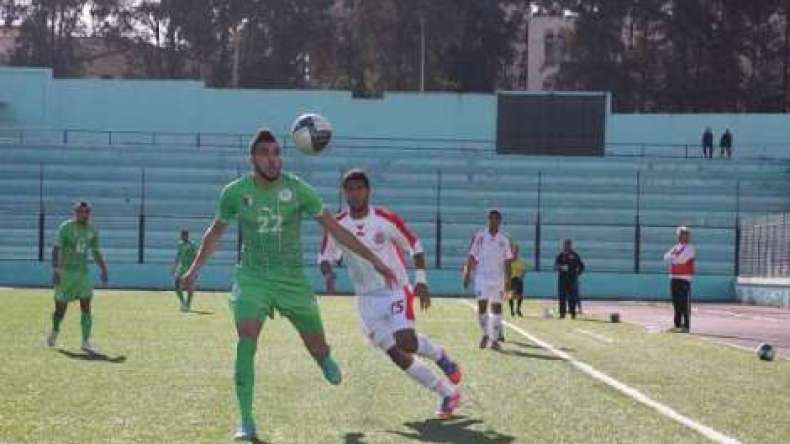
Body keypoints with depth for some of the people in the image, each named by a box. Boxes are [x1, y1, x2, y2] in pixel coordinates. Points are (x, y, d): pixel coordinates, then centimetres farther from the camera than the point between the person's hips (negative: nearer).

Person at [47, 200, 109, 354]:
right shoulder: (66, 227, -10)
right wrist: (55, 270, -25)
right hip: (65, 272, -4)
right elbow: (56, 249, -15)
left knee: (86, 307, -8)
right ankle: (55, 331, 35)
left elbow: (96, 252, 16)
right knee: (61, 308, 5)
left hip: (83, 272, 4)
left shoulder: (92, 230, 5)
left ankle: (86, 342, -5)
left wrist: (103, 270, 10)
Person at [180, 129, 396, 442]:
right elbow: (216, 231, 13)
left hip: (292, 278, 0)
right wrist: (194, 269, 16)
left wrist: (374, 260, -6)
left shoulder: (297, 189, -9)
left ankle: (324, 359, 47)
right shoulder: (235, 192, -6)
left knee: (317, 348, 4)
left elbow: (333, 227, -4)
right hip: (252, 277, 0)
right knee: (246, 341, -21)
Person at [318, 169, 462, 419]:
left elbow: (414, 246, -1)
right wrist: (328, 274, -13)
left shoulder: (386, 220, -11)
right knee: (398, 356, -4)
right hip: (367, 300, 3)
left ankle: (439, 355, 9)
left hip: (396, 291, -3)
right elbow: (324, 257, 9)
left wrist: (421, 281, -10)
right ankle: (448, 395, 9)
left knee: (407, 342, -25)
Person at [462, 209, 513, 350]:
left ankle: (494, 339, 11)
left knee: (496, 307, 4)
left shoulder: (505, 239, 2)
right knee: (482, 306, -8)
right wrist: (467, 275, -2)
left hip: (498, 279, 1)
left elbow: (507, 262, 5)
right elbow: (472, 258, 2)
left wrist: (508, 281, 1)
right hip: (482, 277, -1)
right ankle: (486, 334, 14)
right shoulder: (479, 236, -1)